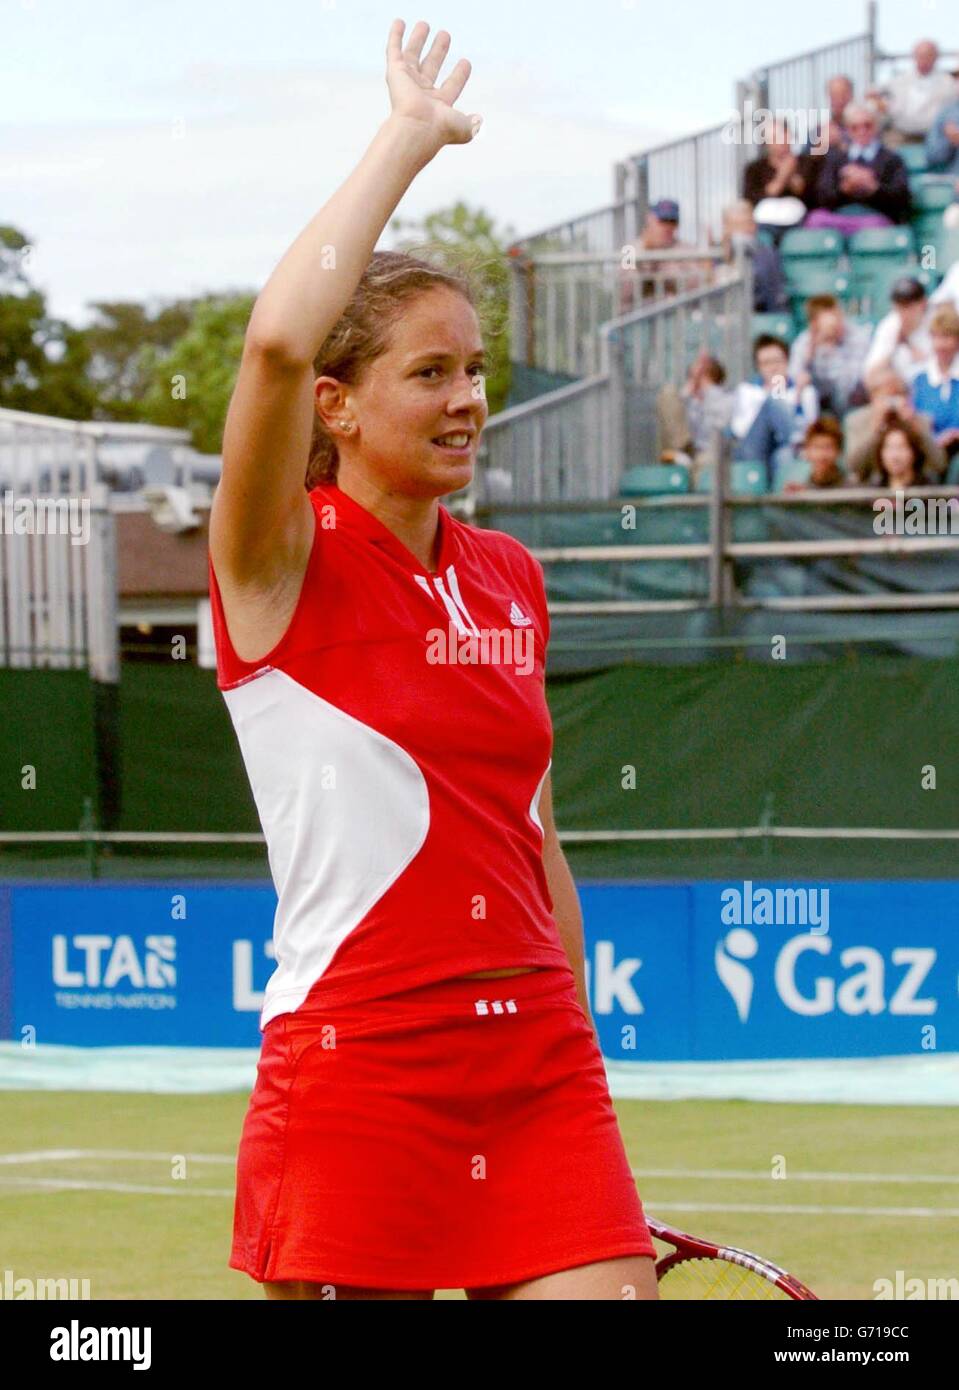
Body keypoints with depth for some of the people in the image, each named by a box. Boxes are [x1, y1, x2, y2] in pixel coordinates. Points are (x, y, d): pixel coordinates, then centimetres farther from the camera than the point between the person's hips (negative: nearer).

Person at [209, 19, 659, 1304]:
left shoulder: (511, 580, 13)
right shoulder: (286, 564, -5)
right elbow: (276, 342, -24)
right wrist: (408, 138, -15)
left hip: (540, 1075, 5)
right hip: (356, 1086, -5)